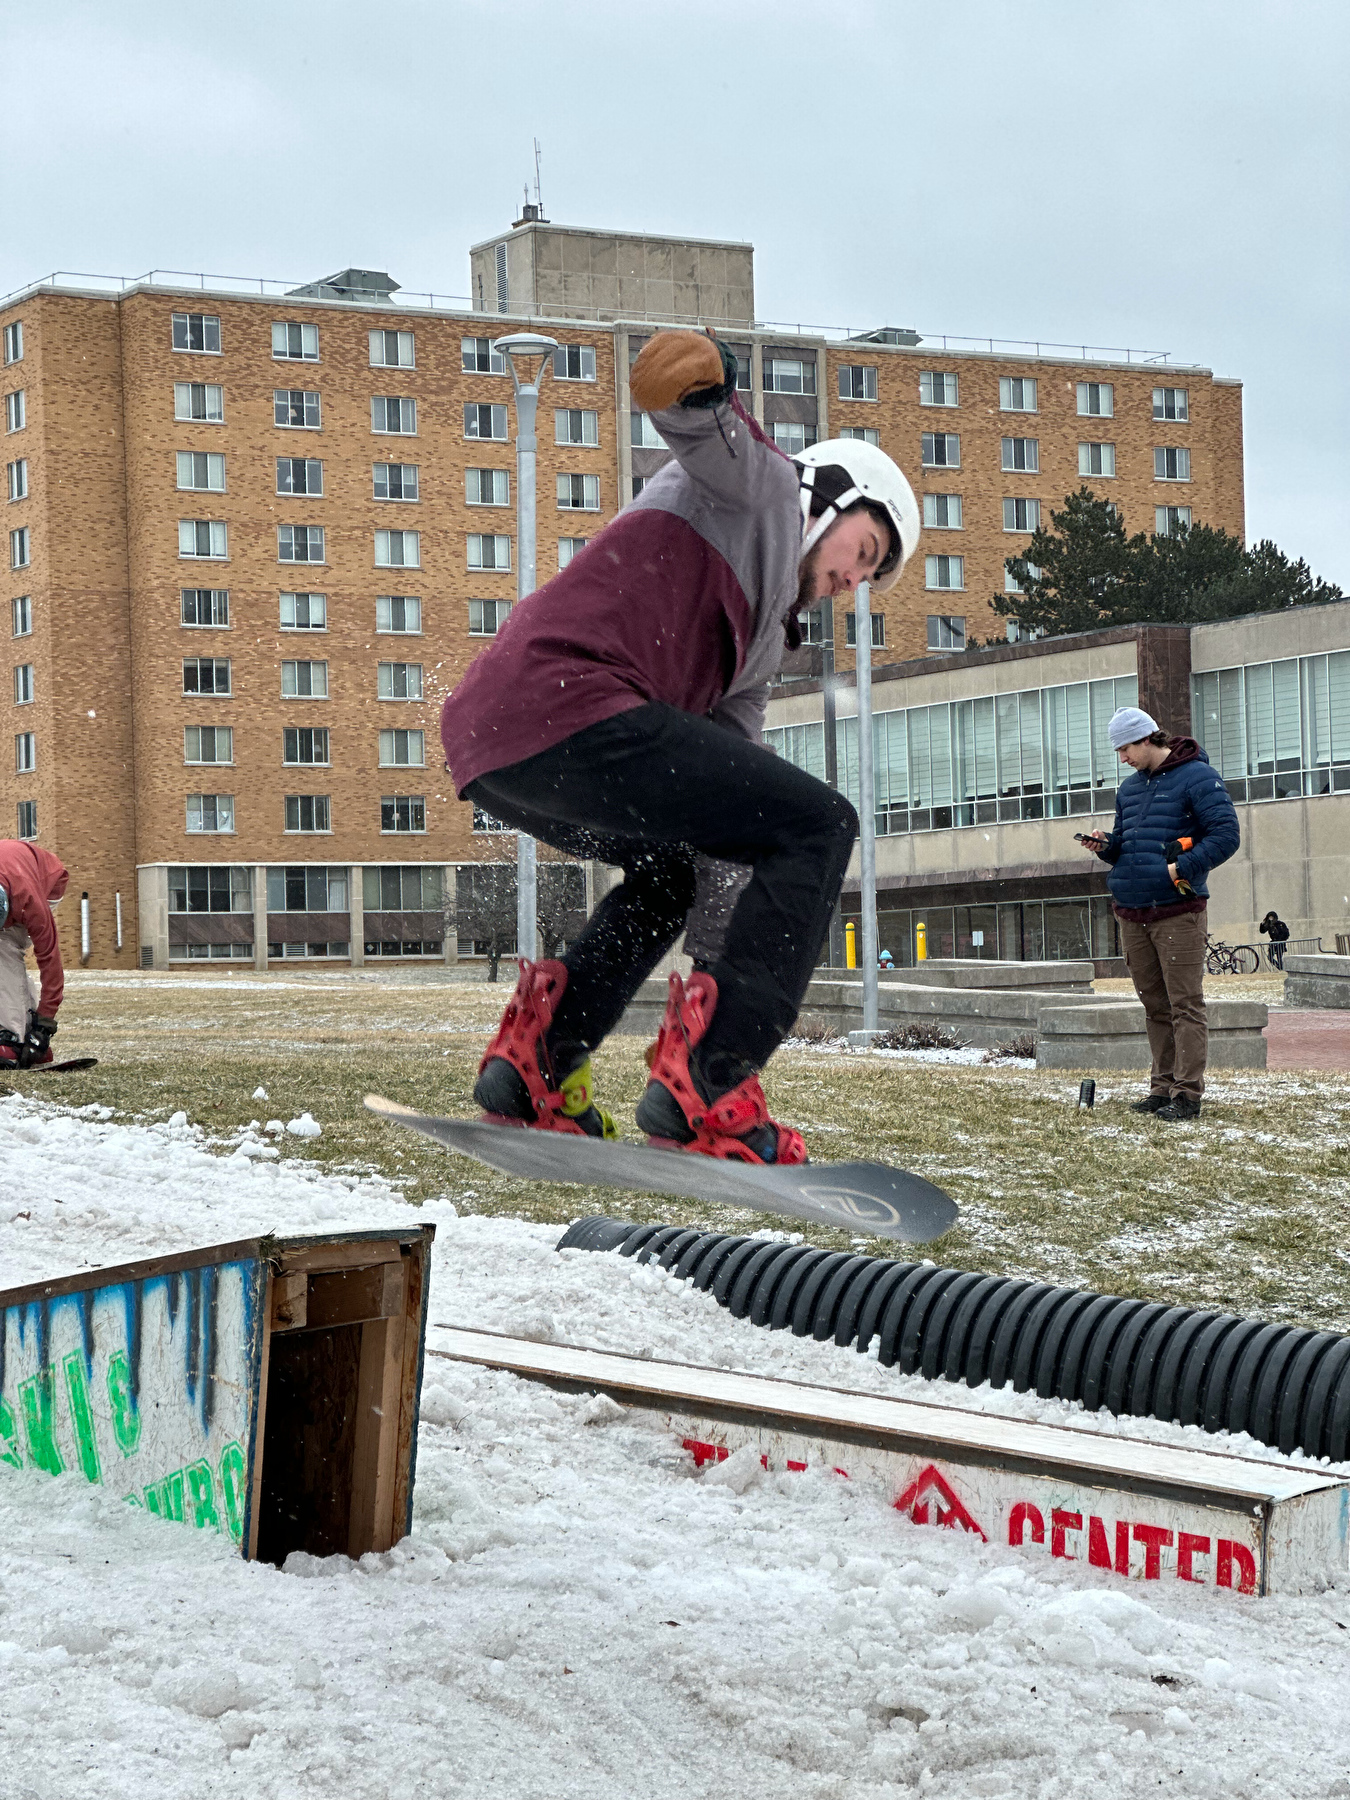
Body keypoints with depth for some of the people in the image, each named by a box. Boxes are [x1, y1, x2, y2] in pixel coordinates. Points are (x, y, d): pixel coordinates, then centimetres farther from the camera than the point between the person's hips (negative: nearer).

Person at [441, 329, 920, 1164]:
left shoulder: (765, 640, 35)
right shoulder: (762, 490, 12)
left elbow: (724, 790, 34)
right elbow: (711, 435, -11)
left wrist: (716, 956, 31)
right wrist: (699, 383, -36)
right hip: (566, 708, -10)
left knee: (670, 869, 35)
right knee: (819, 826, -8)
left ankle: (538, 1058, 21)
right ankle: (705, 1085, -15)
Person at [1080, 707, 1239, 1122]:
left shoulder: (1196, 777, -5)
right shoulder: (1129, 787, 18)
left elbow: (1226, 834, -11)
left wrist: (1183, 868, -18)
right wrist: (1107, 845, 3)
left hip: (1177, 912, -7)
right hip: (1131, 912, 7)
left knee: (1185, 1004, -7)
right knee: (1155, 1005, 10)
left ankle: (1187, 1093, -7)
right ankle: (1163, 1086, 15)